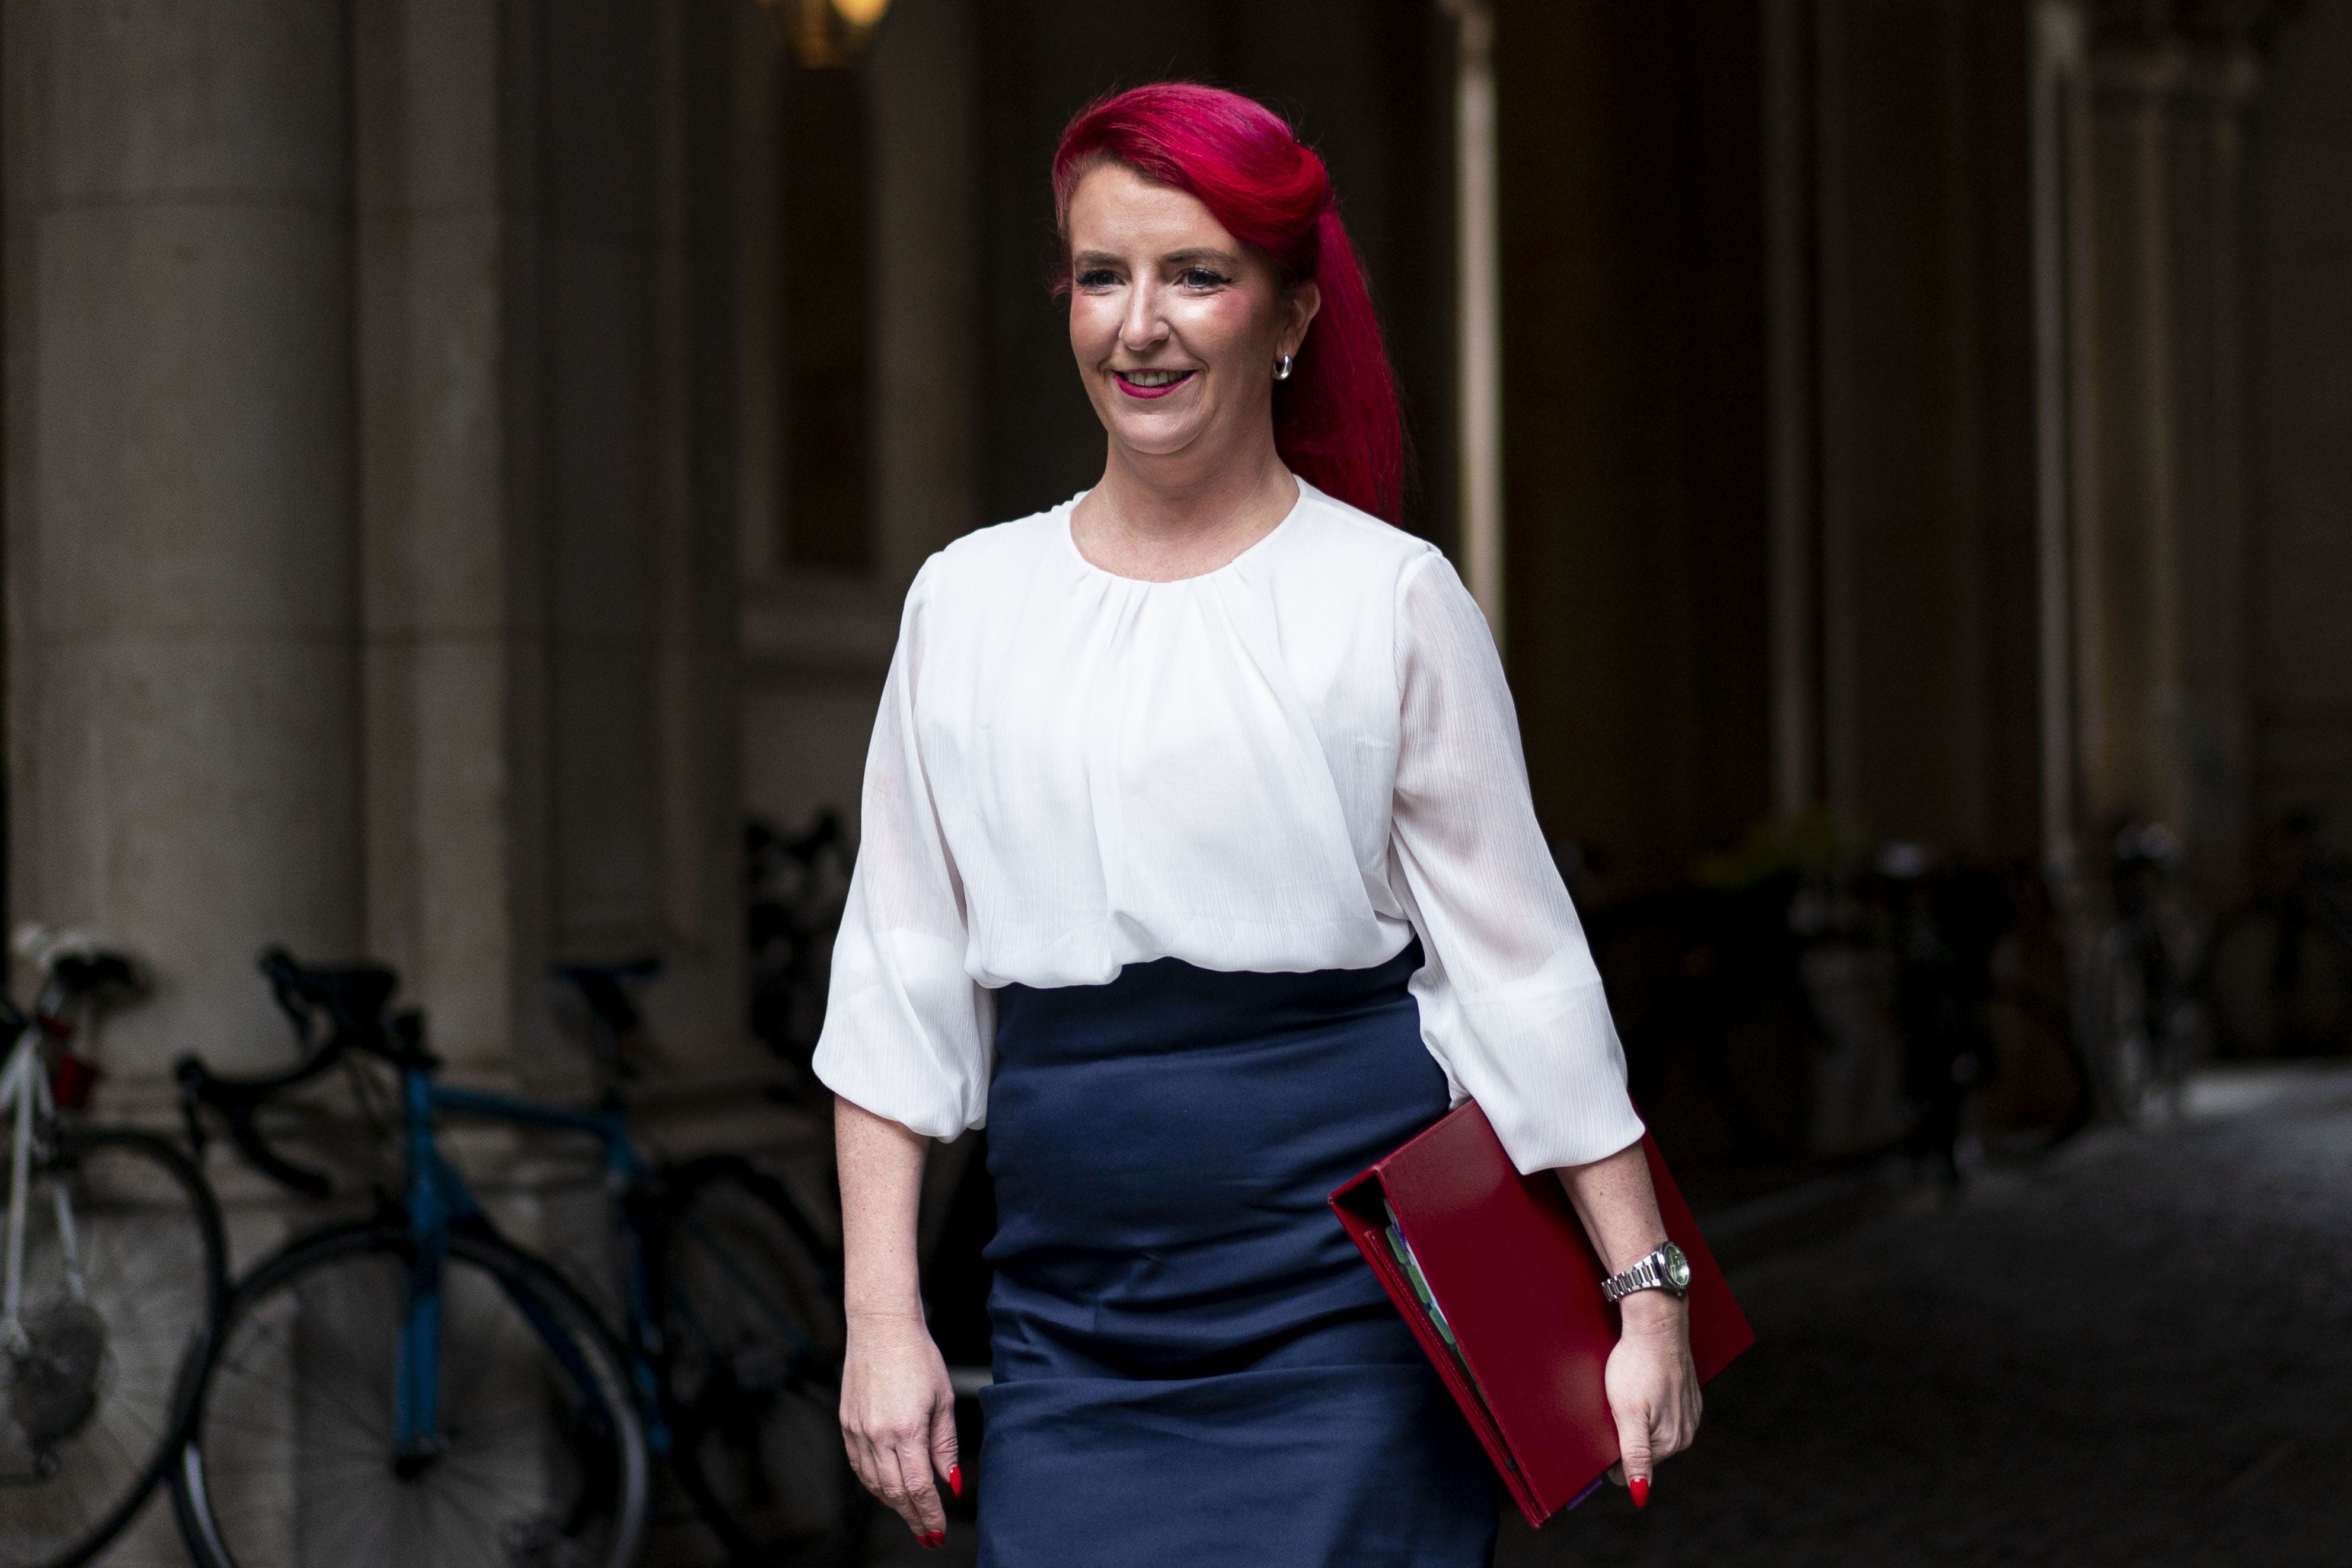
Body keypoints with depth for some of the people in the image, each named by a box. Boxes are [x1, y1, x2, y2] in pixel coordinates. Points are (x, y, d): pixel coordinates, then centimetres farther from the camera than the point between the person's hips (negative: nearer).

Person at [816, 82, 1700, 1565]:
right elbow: (899, 987, 9)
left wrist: (1644, 1289, -1)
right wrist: (883, 1316, 4)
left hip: (1348, 1321, -2)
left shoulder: (1390, 598, 0)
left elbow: (1521, 966, 1)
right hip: (1071, 1322, 3)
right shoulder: (969, 603, 7)